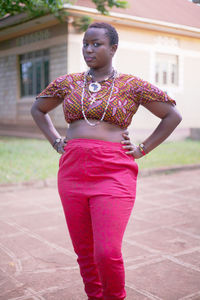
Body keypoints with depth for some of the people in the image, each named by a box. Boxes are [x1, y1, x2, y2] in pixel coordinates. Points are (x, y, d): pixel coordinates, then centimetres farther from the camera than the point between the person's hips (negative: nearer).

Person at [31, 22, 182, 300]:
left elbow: (173, 115, 8)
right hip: (73, 172, 4)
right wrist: (56, 142, 13)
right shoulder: (68, 83, 11)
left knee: (107, 253, -11)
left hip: (114, 173, -3)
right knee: (84, 251, 11)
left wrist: (142, 150, 2)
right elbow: (37, 110, 26)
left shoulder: (133, 85, 2)